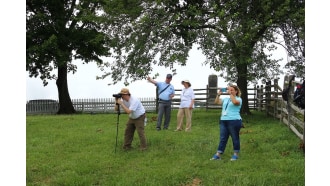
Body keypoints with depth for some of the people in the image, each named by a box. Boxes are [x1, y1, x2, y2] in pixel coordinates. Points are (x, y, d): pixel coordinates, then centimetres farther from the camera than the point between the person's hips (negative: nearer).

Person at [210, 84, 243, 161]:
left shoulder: (238, 99, -2)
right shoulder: (226, 99, 17)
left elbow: (235, 102, -25)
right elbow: (216, 102, 13)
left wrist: (230, 94, -18)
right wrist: (219, 94, 2)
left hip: (234, 121, -6)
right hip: (223, 121, 6)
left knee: (235, 138, 4)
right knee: (222, 138, 7)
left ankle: (236, 154, 14)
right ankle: (218, 154, 7)